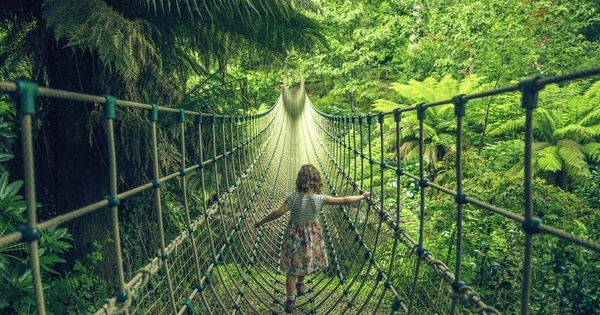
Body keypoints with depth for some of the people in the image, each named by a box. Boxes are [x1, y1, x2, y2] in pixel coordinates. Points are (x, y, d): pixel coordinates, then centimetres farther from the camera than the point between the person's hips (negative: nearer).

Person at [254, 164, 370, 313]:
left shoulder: (293, 198, -19)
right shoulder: (320, 199, -17)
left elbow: (278, 212, -20)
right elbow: (344, 200, -13)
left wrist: (261, 222, -8)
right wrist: (362, 196, 0)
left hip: (294, 236, -1)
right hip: (311, 237, 1)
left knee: (292, 269, 10)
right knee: (305, 262, 27)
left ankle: (290, 301, 17)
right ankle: (300, 285, 50)